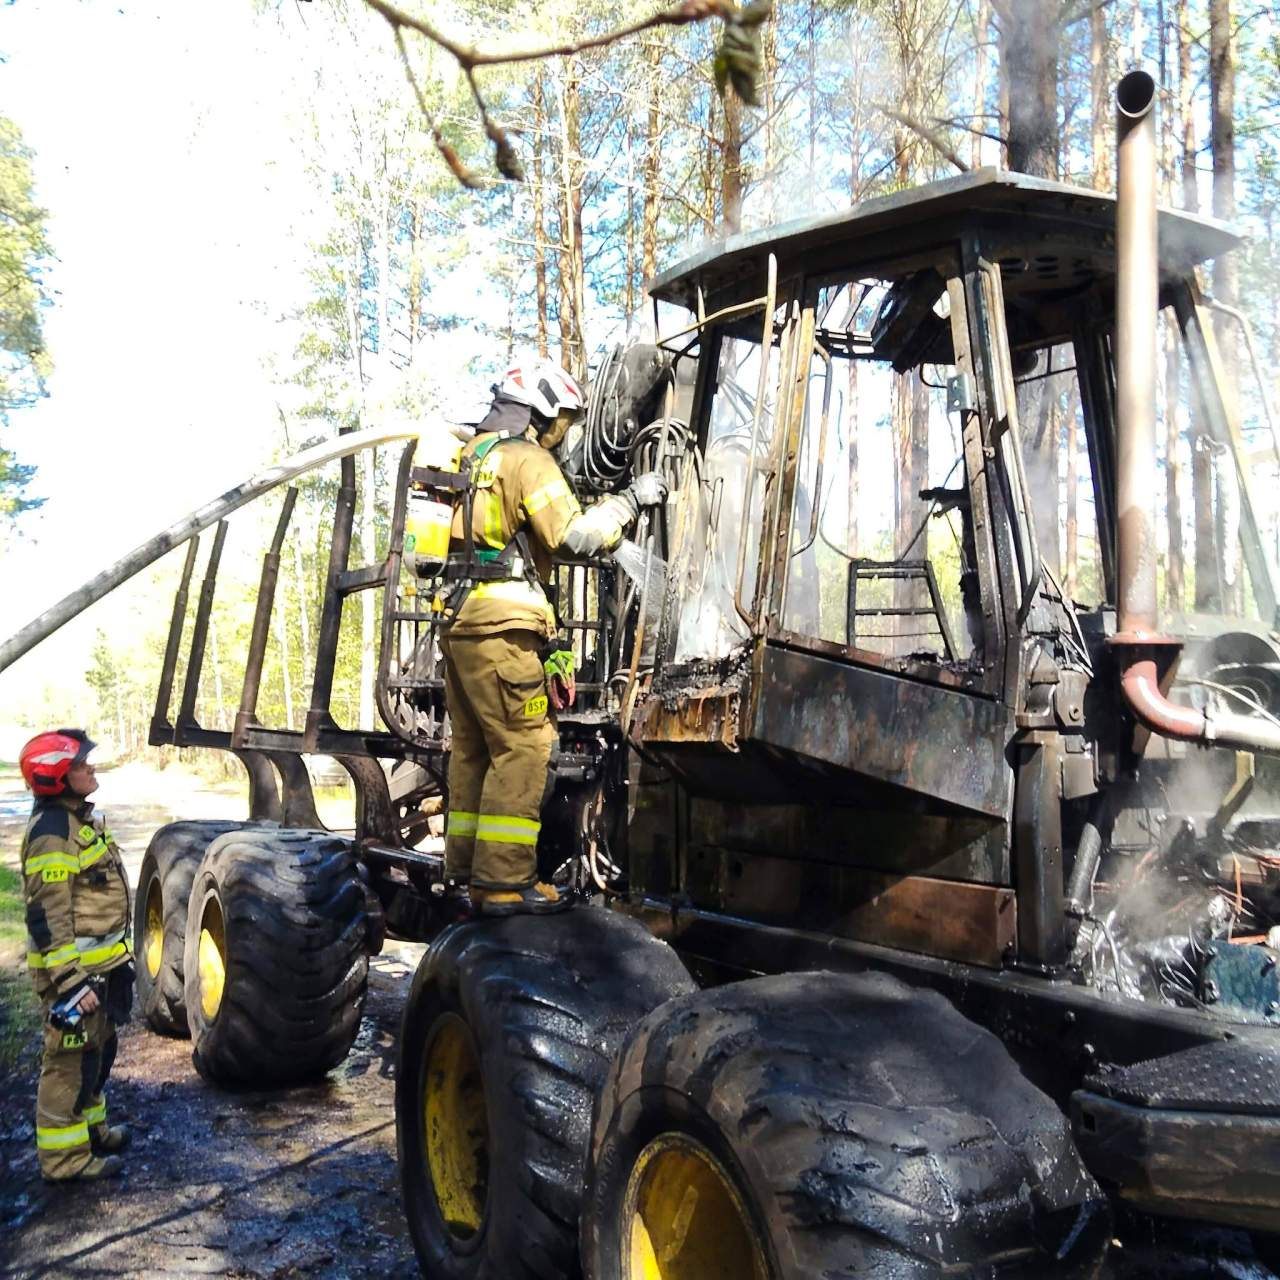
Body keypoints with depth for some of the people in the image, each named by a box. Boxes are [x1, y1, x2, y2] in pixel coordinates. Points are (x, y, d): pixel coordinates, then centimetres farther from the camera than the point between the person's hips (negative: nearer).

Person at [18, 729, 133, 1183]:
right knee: (72, 1060, 0)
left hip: (99, 962, 10)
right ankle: (64, 1157, 10)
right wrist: (69, 979, -26)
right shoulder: (51, 832, -21)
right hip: (71, 966, -10)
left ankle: (89, 1127, 37)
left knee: (98, 1049, 21)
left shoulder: (79, 818, 11)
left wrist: (115, 959, 25)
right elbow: (47, 917, -24)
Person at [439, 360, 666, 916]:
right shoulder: (529, 460, -6)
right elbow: (576, 537, -14)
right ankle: (504, 881, -8)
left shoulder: (473, 456, 21)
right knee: (524, 748, -7)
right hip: (502, 625, -9)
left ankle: (466, 871, 19)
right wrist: (629, 500, -4)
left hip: (459, 620, 10)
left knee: (472, 748, 13)